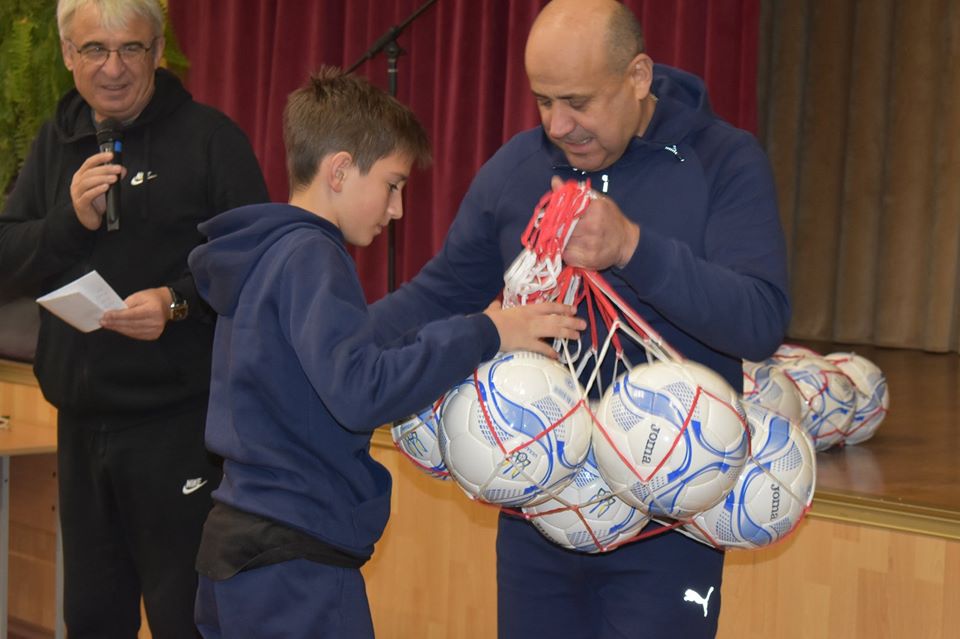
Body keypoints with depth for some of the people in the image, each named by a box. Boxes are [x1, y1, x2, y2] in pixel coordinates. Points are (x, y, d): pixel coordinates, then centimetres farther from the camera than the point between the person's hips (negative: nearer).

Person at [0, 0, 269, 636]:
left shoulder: (209, 136, -6)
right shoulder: (56, 142, 11)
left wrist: (179, 302, -25)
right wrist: (72, 219, -11)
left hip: (179, 422, -6)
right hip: (81, 422, 6)